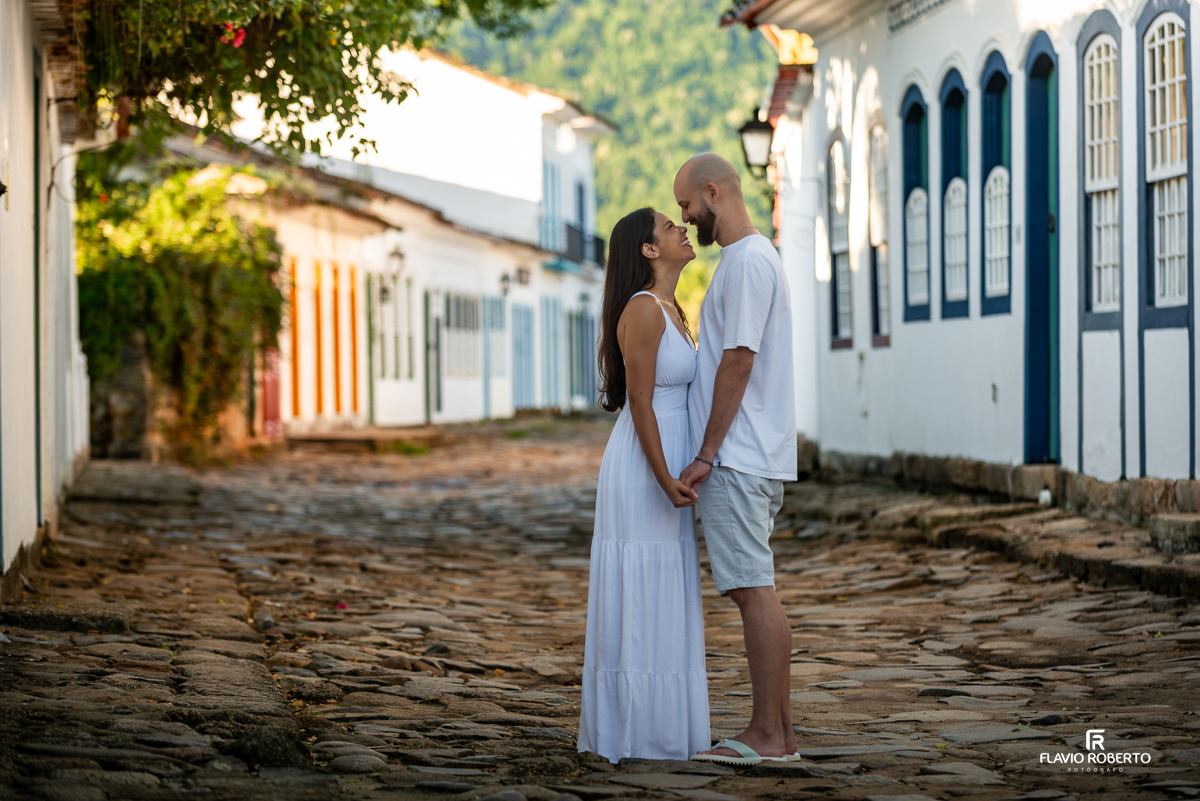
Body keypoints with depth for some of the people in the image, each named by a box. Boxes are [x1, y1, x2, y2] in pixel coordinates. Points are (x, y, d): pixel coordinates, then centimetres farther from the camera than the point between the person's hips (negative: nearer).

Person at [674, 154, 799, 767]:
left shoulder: (747, 261, -12)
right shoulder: (755, 258, 20)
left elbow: (738, 362, -18)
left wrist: (706, 454, -16)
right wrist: (711, 455, 21)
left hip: (736, 460, -10)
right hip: (759, 461, 10)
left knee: (753, 590, -9)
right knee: (756, 593, 10)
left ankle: (767, 735, -7)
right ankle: (779, 730, 13)